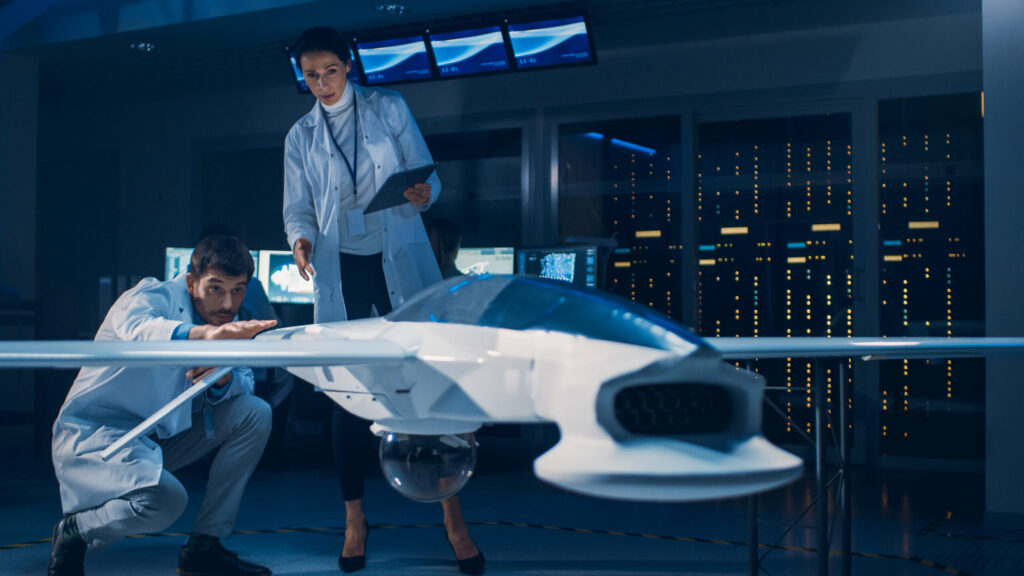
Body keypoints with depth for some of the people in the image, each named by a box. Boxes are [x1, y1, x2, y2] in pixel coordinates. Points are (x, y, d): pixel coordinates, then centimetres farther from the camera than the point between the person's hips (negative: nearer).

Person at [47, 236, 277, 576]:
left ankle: (203, 547, -4)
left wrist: (223, 377, -30)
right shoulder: (151, 296, -18)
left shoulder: (224, 321, 3)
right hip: (93, 434, -7)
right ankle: (74, 530, -1)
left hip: (160, 436, 8)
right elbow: (138, 328, -42)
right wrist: (203, 334, -63)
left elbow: (245, 384, -5)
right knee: (165, 498, -33)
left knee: (254, 414, -7)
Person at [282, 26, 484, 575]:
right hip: (340, 272, 2)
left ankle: (453, 515, 3)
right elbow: (298, 207, 10)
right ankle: (354, 517, 16)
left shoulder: (388, 108, 7)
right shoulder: (300, 136, 13)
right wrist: (301, 238, -13)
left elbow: (426, 174, 5)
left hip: (401, 261, -2)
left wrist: (423, 195, -19)